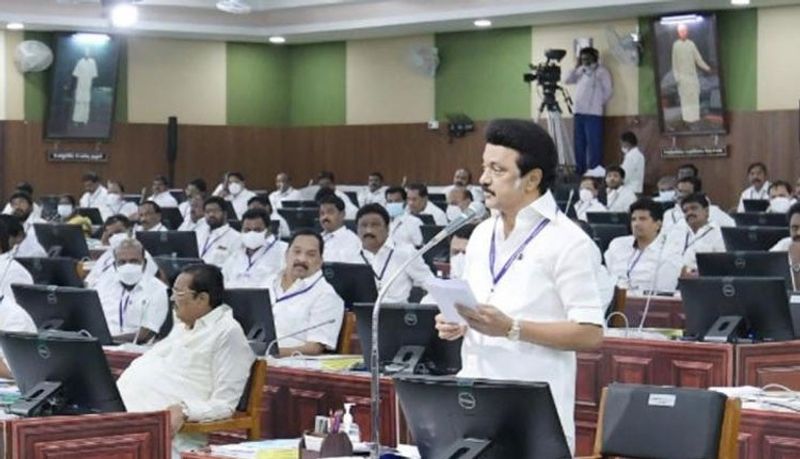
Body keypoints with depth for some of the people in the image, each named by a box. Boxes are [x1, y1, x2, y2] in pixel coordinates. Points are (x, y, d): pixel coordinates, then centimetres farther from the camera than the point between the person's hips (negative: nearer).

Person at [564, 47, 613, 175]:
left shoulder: (601, 71, -1)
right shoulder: (581, 71, 18)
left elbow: (609, 90, -4)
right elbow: (567, 80, 13)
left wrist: (600, 103, -1)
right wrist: (576, 67, 7)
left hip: (593, 113, -7)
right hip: (579, 112, 7)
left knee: (593, 144, -8)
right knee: (579, 143, 9)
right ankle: (580, 171, 15)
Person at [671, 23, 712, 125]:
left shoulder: (691, 44, 3)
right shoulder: (676, 45, -3)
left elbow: (698, 59, 6)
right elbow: (674, 63, -2)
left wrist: (707, 68, -4)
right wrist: (676, 77, -5)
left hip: (692, 74, 3)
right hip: (682, 75, -3)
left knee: (694, 96, 4)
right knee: (685, 97, -1)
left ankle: (695, 116, 11)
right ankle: (687, 117, 5)